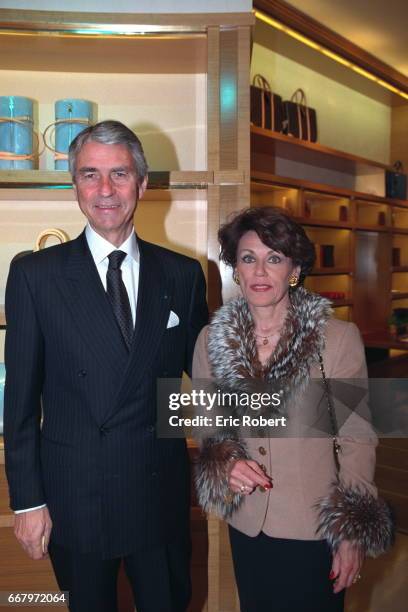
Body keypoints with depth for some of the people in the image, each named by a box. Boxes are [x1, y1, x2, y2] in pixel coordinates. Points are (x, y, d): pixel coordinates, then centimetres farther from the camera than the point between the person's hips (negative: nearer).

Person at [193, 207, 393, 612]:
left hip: (315, 528, -3)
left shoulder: (339, 339, -14)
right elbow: (206, 424, 7)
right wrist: (224, 464, -12)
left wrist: (353, 534, -8)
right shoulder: (211, 340, -5)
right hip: (246, 523, 3)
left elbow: (357, 441, -8)